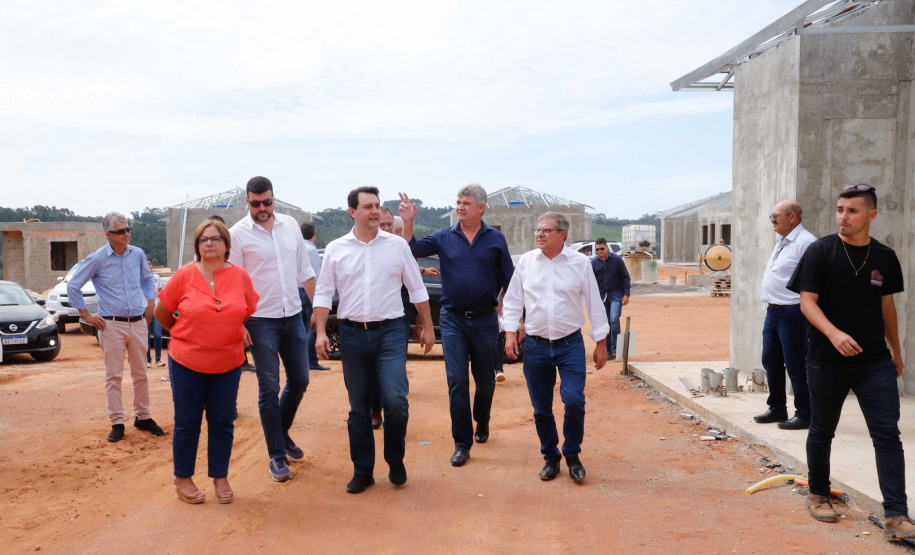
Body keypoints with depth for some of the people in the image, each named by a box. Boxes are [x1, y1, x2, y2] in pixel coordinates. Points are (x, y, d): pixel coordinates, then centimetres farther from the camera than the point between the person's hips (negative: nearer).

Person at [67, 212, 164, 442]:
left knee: (140, 373, 10)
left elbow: (148, 280, 21)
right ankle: (117, 423, 9)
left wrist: (150, 305, 12)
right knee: (114, 376, 1)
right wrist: (86, 315, 0)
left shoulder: (138, 254, 4)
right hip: (112, 325, -3)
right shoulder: (97, 259, -6)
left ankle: (143, 417, 21)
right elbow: (73, 286, 1)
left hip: (138, 323, 3)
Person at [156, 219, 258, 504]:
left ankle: (220, 478, 25)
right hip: (187, 363, -1)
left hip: (228, 363, 2)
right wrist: (185, 334, 12)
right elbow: (162, 313, 4)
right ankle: (183, 479, 26)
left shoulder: (241, 276, -2)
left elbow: (250, 312, 13)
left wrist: (238, 332, 8)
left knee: (223, 422, 9)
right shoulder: (184, 275, -7)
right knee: (187, 423, 9)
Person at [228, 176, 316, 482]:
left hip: (293, 316, 5)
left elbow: (304, 270, 13)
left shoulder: (290, 224, 6)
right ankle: (277, 455, 11)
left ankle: (281, 432, 35)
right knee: (269, 388, 0)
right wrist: (238, 325, -12)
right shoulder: (238, 233, -7)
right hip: (261, 320, -4)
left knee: (300, 380, 12)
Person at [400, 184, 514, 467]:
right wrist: (408, 223, -16)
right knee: (457, 382, -2)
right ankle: (462, 443, 7)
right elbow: (413, 250, -3)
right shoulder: (444, 237, 3)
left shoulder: (496, 239, 1)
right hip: (453, 319, 0)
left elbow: (509, 279, 4)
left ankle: (482, 421, 42)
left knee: (485, 380, 13)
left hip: (485, 319, 0)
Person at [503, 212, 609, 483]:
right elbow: (513, 300, 10)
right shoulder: (526, 262, 3)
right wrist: (510, 332, 1)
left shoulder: (580, 262, -1)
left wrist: (601, 343, 3)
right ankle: (550, 458, 26)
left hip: (570, 344, -2)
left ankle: (572, 454, 12)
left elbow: (594, 303, 3)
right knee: (541, 408, 7)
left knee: (574, 401, -12)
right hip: (535, 346, 2)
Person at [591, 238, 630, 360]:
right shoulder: (594, 262, 2)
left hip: (616, 294, -3)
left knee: (614, 320, -18)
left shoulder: (616, 259, -5)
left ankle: (615, 349, -13)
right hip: (602, 295, 3)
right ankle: (608, 351, 14)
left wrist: (626, 294, -6)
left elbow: (625, 277, 0)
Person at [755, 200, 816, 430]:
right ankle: (777, 409, 27)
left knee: (796, 365, -3)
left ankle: (804, 415, 8)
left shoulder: (805, 242, -14)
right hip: (773, 311, 10)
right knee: (771, 361, 15)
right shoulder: (781, 242, 17)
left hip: (792, 313, -10)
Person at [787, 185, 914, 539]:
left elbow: (886, 305, 15)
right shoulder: (820, 252, -8)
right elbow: (807, 301, -12)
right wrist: (834, 333, -27)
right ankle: (818, 495, 31)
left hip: (875, 362, 3)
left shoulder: (884, 257, 4)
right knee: (822, 431, 12)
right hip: (827, 360, -2)